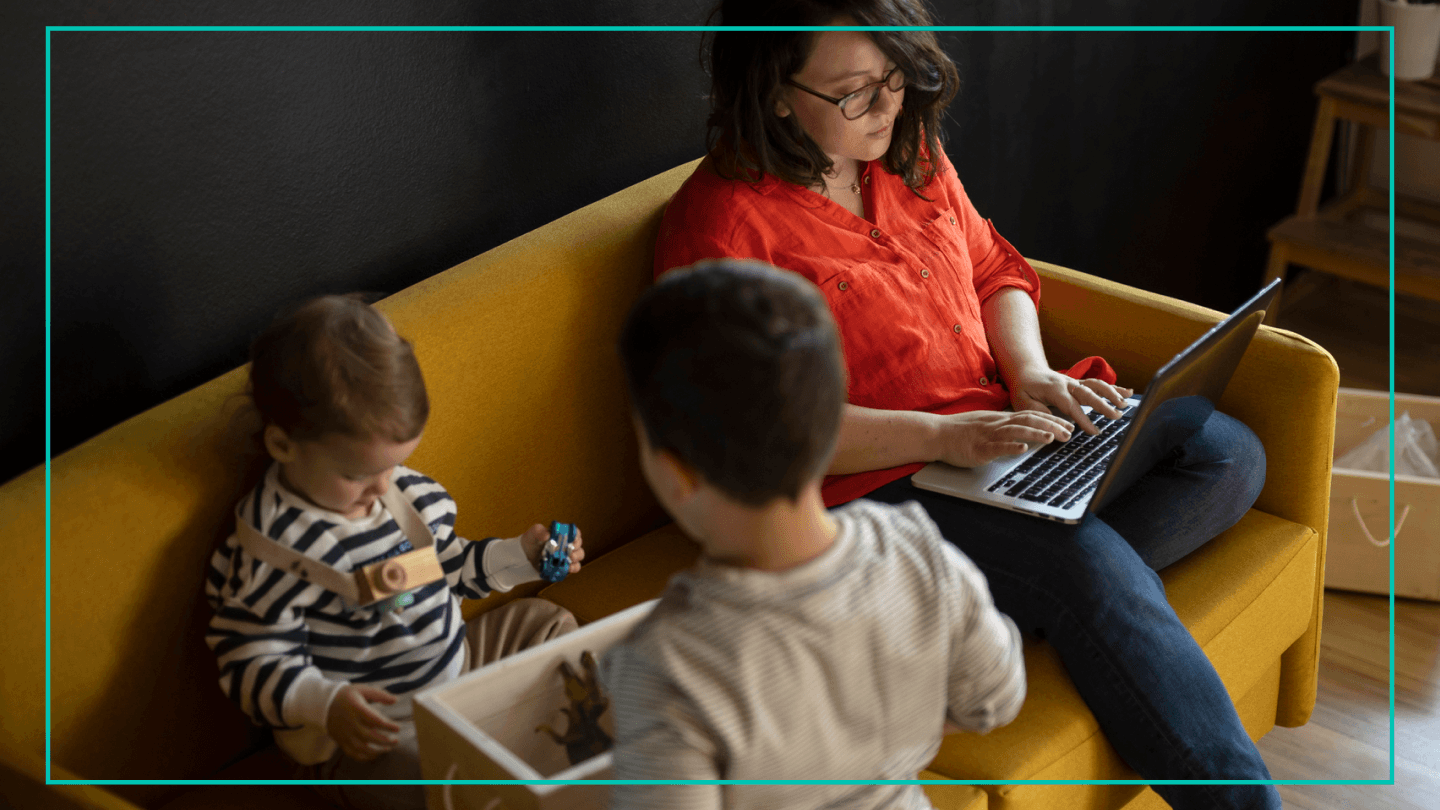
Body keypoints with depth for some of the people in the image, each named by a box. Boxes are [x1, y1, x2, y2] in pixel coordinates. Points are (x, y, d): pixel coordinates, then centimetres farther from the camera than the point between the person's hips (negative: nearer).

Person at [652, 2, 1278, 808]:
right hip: (873, 487, -8)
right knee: (1091, 568, -30)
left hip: (1004, 430, 8)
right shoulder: (719, 221, -14)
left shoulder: (910, 151, 10)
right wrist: (939, 436, -24)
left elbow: (996, 271, 20)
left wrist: (1031, 370, -3)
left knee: (1229, 455, -9)